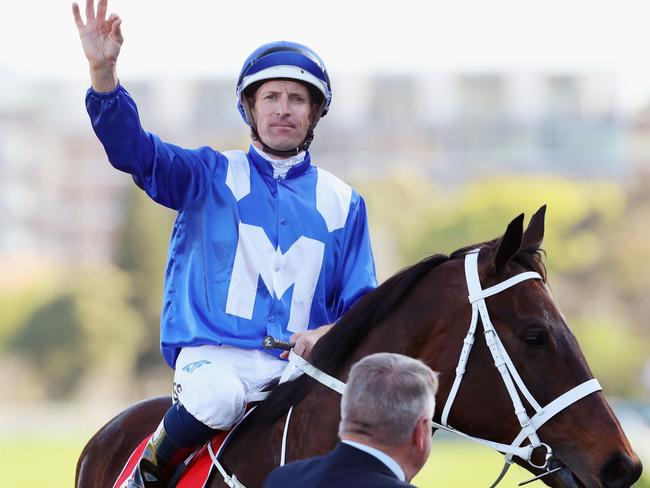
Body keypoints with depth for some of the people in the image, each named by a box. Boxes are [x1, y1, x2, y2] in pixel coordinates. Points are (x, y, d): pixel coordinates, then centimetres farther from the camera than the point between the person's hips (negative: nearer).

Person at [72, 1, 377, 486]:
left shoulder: (343, 203, 16)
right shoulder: (212, 177, 9)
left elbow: (361, 302, 14)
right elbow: (134, 149, -6)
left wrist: (330, 333, -9)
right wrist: (103, 72, -22)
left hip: (301, 366, 2)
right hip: (214, 354, -2)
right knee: (217, 397, -36)